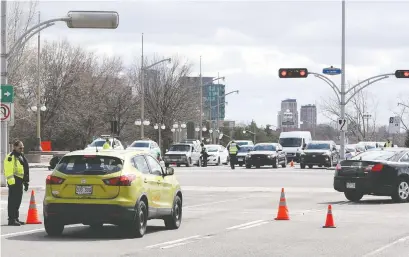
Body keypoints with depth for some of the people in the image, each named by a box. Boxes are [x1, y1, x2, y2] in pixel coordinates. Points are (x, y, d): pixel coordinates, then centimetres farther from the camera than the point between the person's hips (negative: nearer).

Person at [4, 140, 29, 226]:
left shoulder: (21, 156, 20)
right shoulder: (11, 157, -10)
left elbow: (25, 170, 26)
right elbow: (8, 171, -18)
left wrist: (26, 182, 24)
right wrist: (11, 182, -24)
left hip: (20, 181, 10)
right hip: (14, 181, -10)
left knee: (18, 201, 15)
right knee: (13, 201, -9)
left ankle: (15, 218, 23)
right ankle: (12, 219, -9)